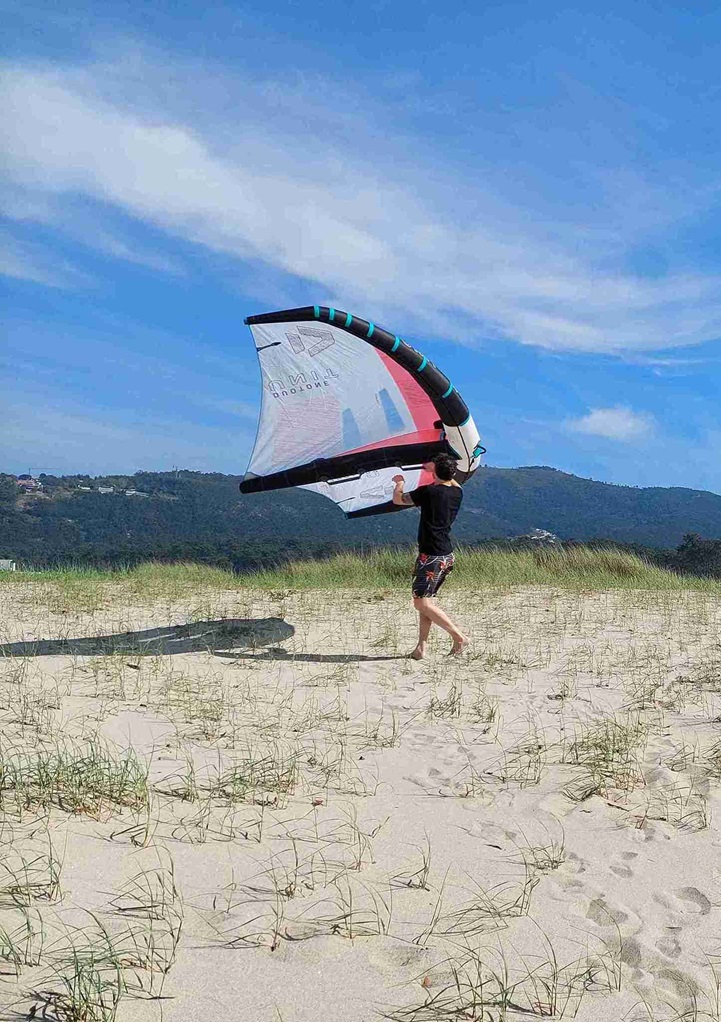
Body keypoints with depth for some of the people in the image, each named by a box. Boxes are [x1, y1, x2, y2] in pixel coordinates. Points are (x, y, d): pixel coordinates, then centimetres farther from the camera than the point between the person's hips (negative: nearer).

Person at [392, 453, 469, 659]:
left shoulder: (428, 492, -13)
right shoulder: (457, 493, 6)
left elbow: (398, 499, 1)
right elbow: (450, 482, 32)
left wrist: (399, 482, 21)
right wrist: (435, 468, 44)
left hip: (431, 556, -8)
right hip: (447, 555, 8)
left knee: (421, 602, -6)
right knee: (426, 599, 13)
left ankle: (459, 636, -8)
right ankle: (421, 646, 9)